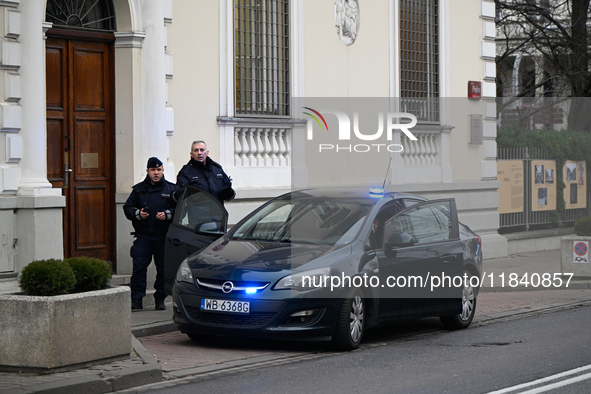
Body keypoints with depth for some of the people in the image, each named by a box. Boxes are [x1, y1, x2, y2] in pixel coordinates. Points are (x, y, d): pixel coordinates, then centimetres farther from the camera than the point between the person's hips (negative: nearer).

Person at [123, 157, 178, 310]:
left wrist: (167, 214, -11)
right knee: (138, 267, -7)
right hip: (143, 236, 0)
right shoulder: (138, 189, 10)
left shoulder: (171, 189, 7)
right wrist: (138, 214, -6)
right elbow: (127, 208, 13)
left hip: (164, 237, 0)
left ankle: (160, 299, 13)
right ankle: (136, 299, -4)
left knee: (163, 269, 2)